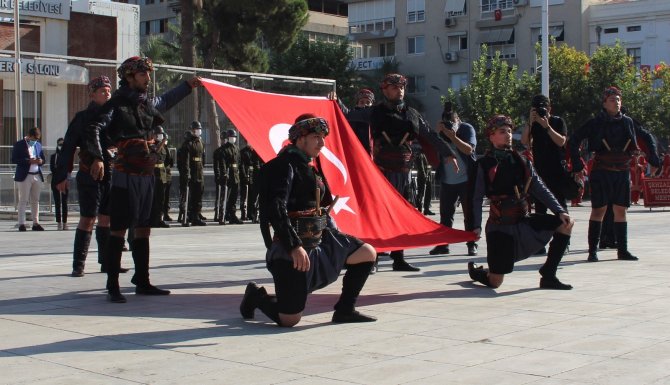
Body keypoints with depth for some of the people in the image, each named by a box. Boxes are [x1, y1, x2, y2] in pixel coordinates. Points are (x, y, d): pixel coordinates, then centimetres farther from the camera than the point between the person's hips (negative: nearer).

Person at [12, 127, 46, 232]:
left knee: (35, 201, 8)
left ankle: (36, 223, 11)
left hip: (37, 176, 5)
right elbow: (14, 160, -9)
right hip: (24, 176, -5)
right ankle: (21, 224, -3)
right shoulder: (19, 145, -1)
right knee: (23, 201, -4)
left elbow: (43, 158, 22)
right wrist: (29, 161, -18)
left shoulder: (38, 145, 16)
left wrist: (40, 161, -3)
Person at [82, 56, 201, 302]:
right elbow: (94, 129, -17)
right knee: (119, 230, -7)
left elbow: (166, 100, 38)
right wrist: (97, 158, -30)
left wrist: (187, 86, 45)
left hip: (147, 176, 8)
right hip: (126, 176, -8)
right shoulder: (117, 104, -6)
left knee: (143, 229, 12)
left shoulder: (148, 103, 15)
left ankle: (142, 282, 20)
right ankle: (113, 287, -4)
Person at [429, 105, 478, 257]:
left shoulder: (467, 129, -4)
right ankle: (443, 244, 11)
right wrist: (439, 133, -16)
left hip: (466, 180, -3)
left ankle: (472, 245, 6)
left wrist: (453, 136, -26)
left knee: (469, 214, 1)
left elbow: (469, 149, -18)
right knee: (445, 214, 5)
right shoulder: (441, 131, 5)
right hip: (447, 181, 3)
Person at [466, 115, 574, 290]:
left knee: (565, 223, -12)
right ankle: (474, 270, 33)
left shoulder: (522, 162, 9)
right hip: (500, 226, -5)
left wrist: (560, 211, -8)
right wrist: (476, 226, -19)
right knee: (495, 282, -6)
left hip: (524, 221, 5)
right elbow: (476, 198, -7)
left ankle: (548, 275, -4)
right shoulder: (484, 165, -4)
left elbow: (540, 190, 5)